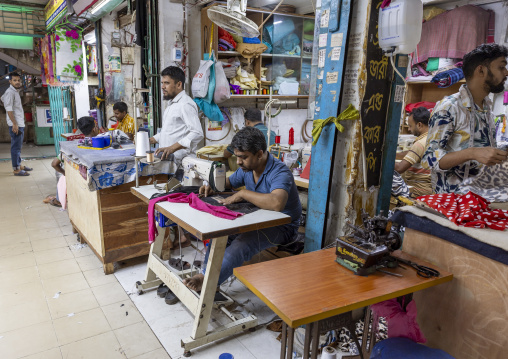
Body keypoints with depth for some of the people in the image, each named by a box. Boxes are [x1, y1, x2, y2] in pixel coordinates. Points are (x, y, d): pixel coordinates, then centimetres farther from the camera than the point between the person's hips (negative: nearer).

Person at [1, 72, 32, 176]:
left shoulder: (15, 92, 17)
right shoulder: (10, 92, -12)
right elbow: (9, 109, -18)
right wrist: (14, 124, -22)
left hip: (20, 124, 10)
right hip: (15, 125, -10)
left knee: (18, 146, 17)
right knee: (16, 147, -6)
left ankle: (19, 165, 27)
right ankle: (16, 169, -3)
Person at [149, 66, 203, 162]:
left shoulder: (186, 104, -12)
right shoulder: (172, 104, 22)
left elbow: (197, 133, -22)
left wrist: (172, 148, -28)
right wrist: (150, 140, 22)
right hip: (167, 159, 9)